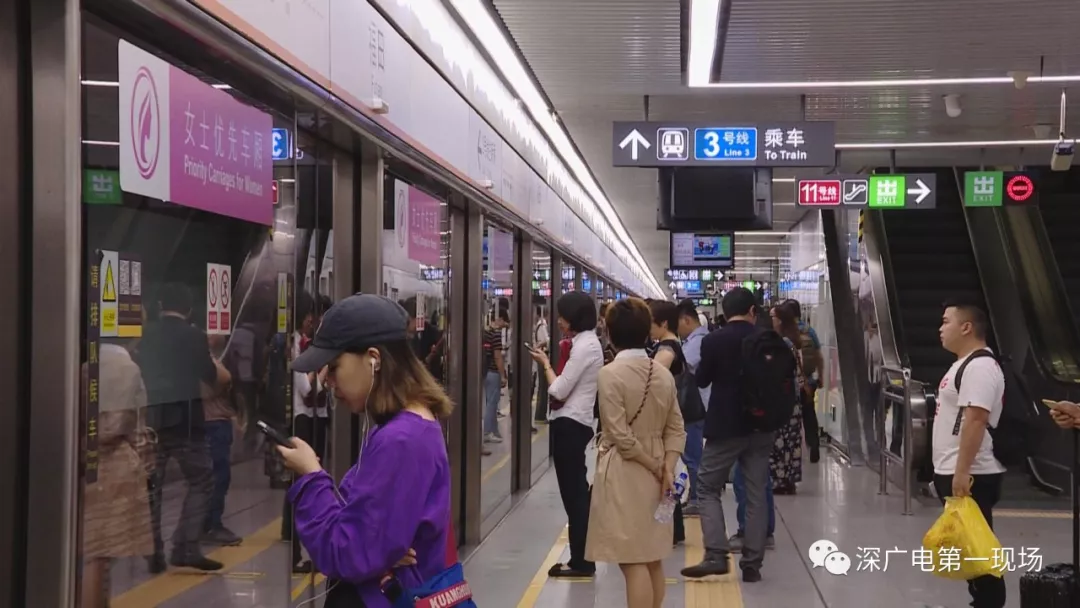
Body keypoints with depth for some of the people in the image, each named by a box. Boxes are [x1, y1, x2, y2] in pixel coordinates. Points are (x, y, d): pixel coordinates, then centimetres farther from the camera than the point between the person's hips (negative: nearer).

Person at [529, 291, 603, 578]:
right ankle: (581, 559, 21)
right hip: (576, 422, 11)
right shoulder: (588, 342, 16)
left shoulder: (584, 345, -17)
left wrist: (546, 364, -4)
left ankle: (581, 561, 0)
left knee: (573, 493, -5)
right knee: (576, 492, 14)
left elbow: (558, 391, -17)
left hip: (570, 424, -11)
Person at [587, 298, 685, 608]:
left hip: (624, 473, -7)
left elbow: (621, 435, -17)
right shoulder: (663, 373, 5)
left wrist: (656, 467, -8)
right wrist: (667, 469, -6)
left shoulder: (610, 373, -14)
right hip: (655, 473, 7)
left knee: (632, 562, -2)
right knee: (652, 559, 15)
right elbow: (676, 429, 2)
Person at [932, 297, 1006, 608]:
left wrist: (962, 472, -28)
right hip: (953, 473, 11)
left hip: (970, 476, -11)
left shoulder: (980, 366, -16)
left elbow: (975, 421, -24)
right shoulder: (965, 364, 17)